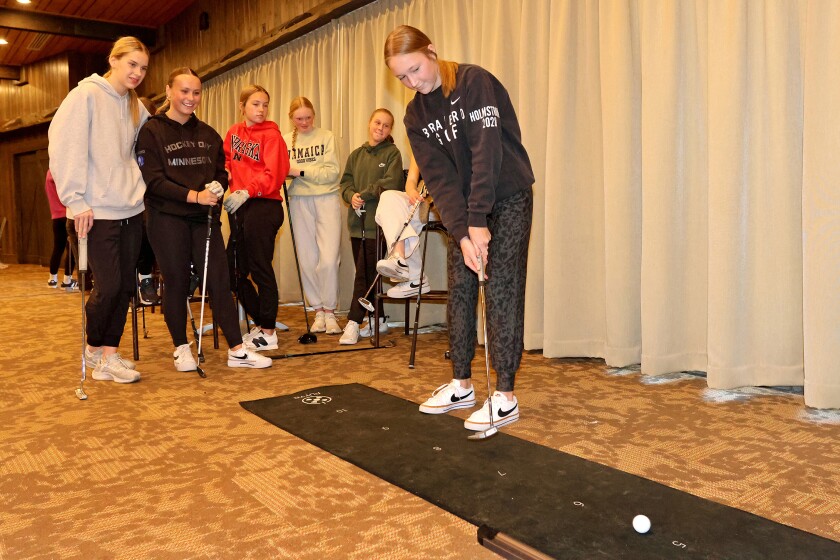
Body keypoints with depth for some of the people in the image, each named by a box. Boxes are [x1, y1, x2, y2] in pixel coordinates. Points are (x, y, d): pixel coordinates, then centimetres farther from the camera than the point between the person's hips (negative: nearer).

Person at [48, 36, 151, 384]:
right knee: (109, 285, -6)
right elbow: (65, 145, -12)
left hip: (130, 208, 6)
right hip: (96, 211, -6)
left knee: (125, 285, 5)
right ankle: (94, 349, 17)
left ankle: (109, 355, 14)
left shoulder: (136, 107, 14)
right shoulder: (86, 95, -5)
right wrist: (75, 199, -15)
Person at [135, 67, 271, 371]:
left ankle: (237, 351, 3)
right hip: (167, 219, -4)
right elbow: (152, 179, -10)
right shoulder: (152, 131, -1)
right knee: (177, 283, 3)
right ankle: (181, 348, 18)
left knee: (219, 280, 0)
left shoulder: (208, 134, 14)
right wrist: (194, 196, -19)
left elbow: (221, 172, 16)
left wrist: (216, 189, -7)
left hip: (204, 217, 4)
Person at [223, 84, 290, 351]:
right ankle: (260, 322, 25)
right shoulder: (234, 132, 13)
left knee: (260, 268, -4)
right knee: (235, 270, 11)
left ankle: (268, 332, 6)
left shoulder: (271, 134, -5)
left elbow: (273, 174, -14)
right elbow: (227, 161, 24)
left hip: (263, 204, -7)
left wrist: (247, 191, -23)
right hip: (238, 206, 7)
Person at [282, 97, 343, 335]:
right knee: (307, 261, 4)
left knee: (329, 259, -9)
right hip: (299, 202, 2)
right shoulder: (285, 140, 9)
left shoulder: (326, 137, 3)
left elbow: (332, 172, -6)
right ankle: (318, 310, 17)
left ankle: (329, 311, 6)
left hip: (326, 199, -2)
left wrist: (300, 171, -12)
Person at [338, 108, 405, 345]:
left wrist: (364, 195, -10)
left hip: (377, 221, -5)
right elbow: (346, 182, 13)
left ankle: (354, 322, -5)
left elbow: (390, 183, -11)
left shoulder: (392, 153, 2)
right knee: (367, 272, 9)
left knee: (365, 272, -8)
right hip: (357, 221, 5)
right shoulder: (356, 155, 18)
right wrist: (352, 196, -8)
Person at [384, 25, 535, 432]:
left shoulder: (475, 81, -16)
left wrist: (479, 222, -31)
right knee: (459, 289, 4)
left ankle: (505, 396, -3)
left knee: (502, 290, -9)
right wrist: (461, 232, -21)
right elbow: (438, 178, -8)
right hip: (463, 205, 6)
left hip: (508, 197, -6)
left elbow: (486, 151, -26)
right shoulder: (415, 114, 1)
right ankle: (461, 384, 17)